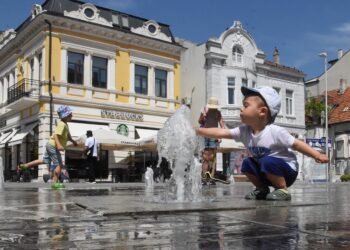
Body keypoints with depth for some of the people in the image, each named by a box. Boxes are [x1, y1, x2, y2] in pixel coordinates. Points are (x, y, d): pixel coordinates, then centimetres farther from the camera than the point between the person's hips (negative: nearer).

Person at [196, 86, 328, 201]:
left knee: (267, 162, -30)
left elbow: (296, 144, -21)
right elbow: (221, 132, -12)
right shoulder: (244, 131, -8)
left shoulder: (275, 131, -25)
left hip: (287, 170, -7)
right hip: (268, 171, 7)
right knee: (247, 164, -6)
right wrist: (198, 130, -18)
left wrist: (317, 155, -29)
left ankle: (282, 190, -11)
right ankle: (262, 189, 11)